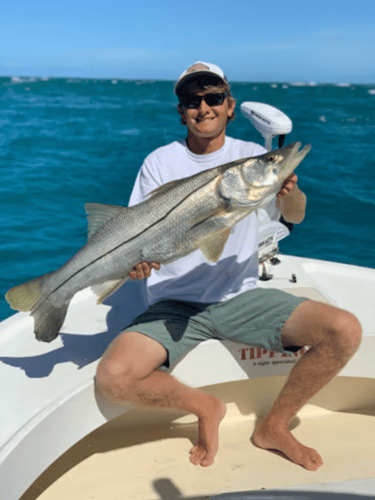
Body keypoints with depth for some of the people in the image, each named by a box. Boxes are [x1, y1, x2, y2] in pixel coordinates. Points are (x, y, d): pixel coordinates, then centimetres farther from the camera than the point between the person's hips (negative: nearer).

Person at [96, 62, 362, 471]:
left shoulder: (253, 156, 6)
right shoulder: (160, 162, 2)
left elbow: (295, 217, -2)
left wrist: (290, 194, -26)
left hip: (241, 296, 2)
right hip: (174, 304, -1)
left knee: (345, 331, -18)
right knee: (112, 377, -26)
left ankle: (274, 426, 5)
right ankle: (204, 407, 4)